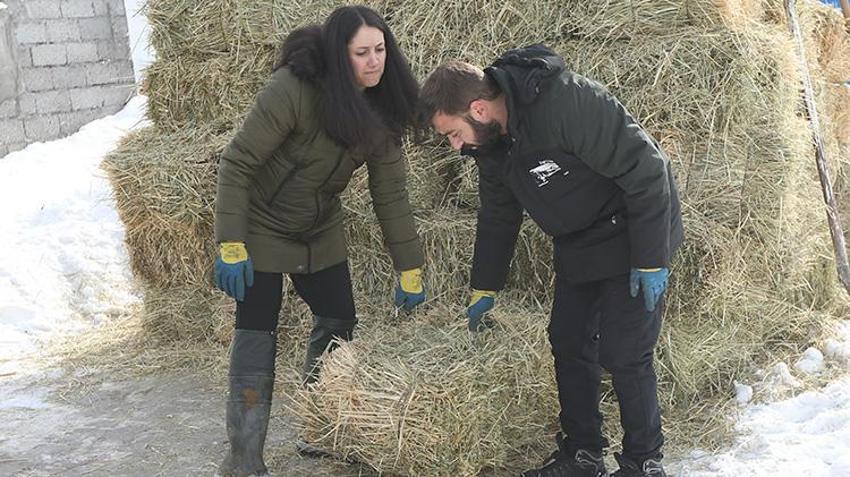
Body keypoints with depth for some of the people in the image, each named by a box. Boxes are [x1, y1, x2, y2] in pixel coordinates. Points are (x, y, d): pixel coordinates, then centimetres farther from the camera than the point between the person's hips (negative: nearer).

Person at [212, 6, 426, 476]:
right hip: (261, 228, -6)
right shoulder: (292, 89, -29)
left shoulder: (380, 110, -10)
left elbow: (391, 194, -6)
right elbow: (237, 164, -24)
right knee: (256, 335, -7)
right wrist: (230, 245, -27)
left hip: (320, 232, 6)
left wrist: (410, 269, -6)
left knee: (339, 322, 9)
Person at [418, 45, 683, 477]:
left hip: (634, 239, -8)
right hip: (577, 246, 8)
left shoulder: (568, 103, -31)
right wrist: (485, 289, 17)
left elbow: (646, 170, -27)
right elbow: (498, 216, 12)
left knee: (623, 355, -7)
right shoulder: (491, 142, -3)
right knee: (568, 344, 10)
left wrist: (650, 260, -24)